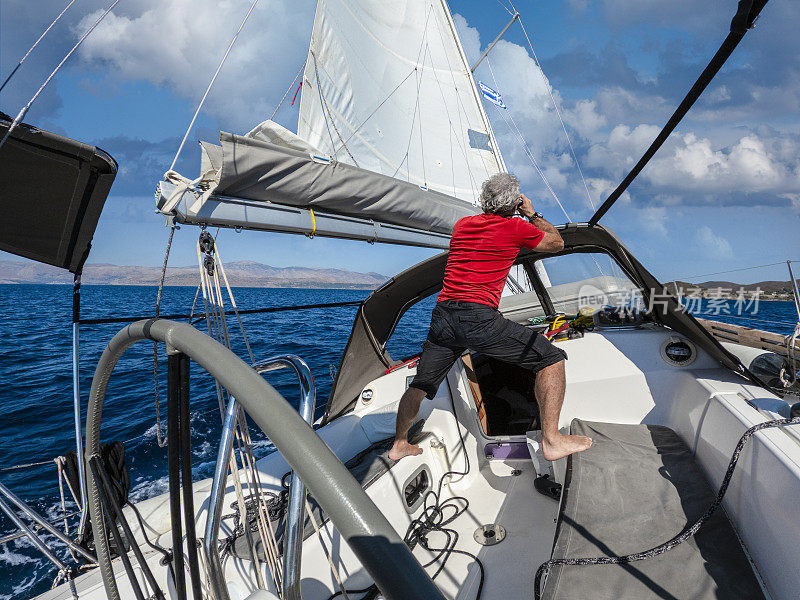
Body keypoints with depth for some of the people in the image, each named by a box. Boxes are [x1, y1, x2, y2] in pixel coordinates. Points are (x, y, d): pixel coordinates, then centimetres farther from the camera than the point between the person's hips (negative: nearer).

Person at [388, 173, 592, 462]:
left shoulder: (462, 224, 19)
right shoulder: (517, 227, 4)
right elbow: (557, 242, 21)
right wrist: (533, 215, 30)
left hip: (442, 316, 6)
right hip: (479, 317, -6)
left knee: (420, 384, 21)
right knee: (552, 357, 7)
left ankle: (399, 444, 37)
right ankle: (551, 440, 3)